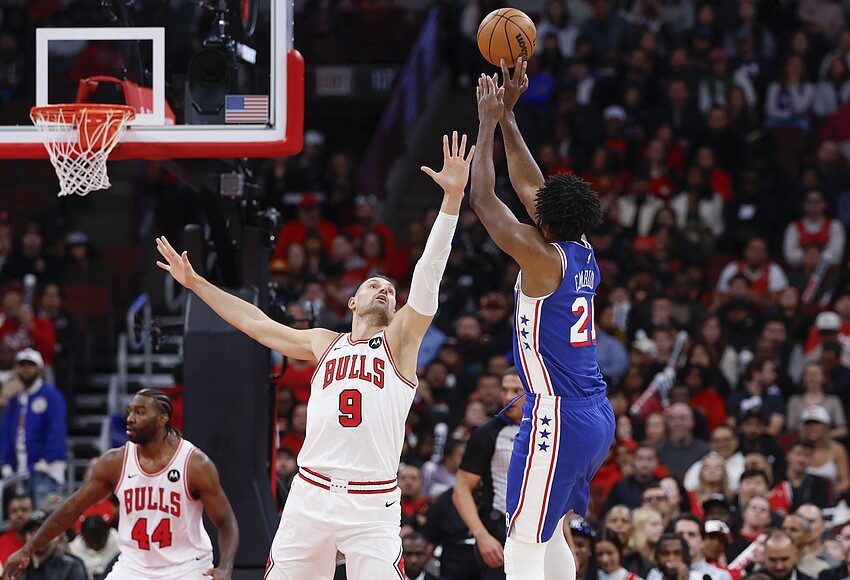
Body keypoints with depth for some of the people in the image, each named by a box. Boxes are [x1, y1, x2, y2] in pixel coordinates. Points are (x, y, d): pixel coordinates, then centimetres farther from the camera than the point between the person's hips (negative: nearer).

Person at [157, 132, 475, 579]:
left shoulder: (399, 340, 7)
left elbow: (428, 274, -3)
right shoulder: (324, 344, 18)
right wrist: (195, 283, 27)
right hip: (311, 495, 3)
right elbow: (256, 323, 25)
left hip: (373, 504, -3)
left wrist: (452, 198, -14)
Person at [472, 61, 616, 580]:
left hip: (558, 419, -9)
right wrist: (507, 117, 21)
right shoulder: (583, 255, 9)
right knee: (549, 532, 23)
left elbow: (484, 200, -7)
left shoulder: (543, 258, -13)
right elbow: (530, 186, 19)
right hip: (599, 416, 9)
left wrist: (489, 123, 1)